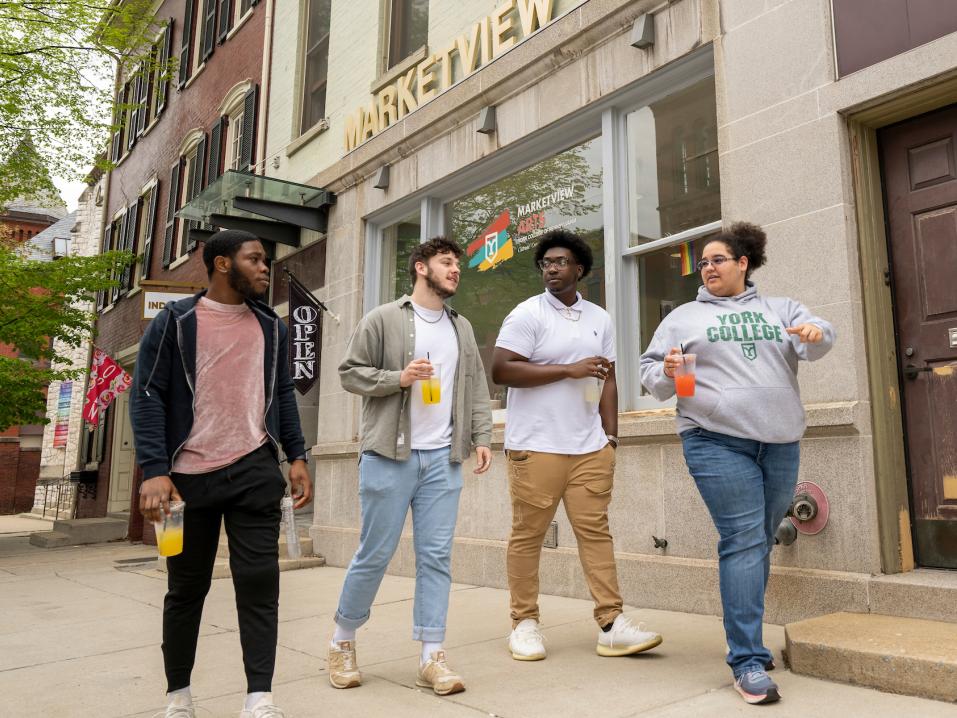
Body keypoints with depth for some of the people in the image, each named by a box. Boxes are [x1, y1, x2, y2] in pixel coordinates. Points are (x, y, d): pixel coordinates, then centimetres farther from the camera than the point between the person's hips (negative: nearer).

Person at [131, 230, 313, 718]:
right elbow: (147, 395, -6)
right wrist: (155, 470, -15)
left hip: (255, 471, 2)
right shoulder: (175, 322, -1)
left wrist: (296, 457, 7)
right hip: (189, 475, -2)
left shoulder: (270, 327, 11)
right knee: (186, 587, 11)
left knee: (259, 581, -3)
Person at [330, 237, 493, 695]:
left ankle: (431, 657, 11)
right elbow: (350, 372, 0)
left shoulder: (462, 328, 16)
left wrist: (482, 437, 5)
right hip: (389, 455, -4)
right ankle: (342, 641, 24)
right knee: (375, 553, 3)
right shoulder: (383, 319, 1)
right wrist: (398, 377, -14)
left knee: (436, 556, 3)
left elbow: (476, 388, 15)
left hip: (443, 459, 4)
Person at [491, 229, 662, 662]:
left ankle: (611, 625, 7)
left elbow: (607, 381, 16)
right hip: (536, 446, -4)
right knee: (528, 534, 2)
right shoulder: (527, 314, -2)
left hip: (590, 447, 4)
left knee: (596, 530, 2)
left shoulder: (600, 319, 15)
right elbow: (500, 371, -12)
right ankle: (524, 623, 14)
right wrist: (569, 369, -13)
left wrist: (611, 436, 7)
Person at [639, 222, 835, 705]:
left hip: (780, 444, 4)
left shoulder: (780, 309, 16)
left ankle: (746, 633, 29)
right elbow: (651, 374, 10)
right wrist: (667, 372, -13)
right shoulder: (684, 317, 11)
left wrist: (817, 333, -22)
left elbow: (816, 343, 2)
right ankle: (748, 662, -8)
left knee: (761, 542, 12)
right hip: (717, 443, -3)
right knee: (743, 541, -12)